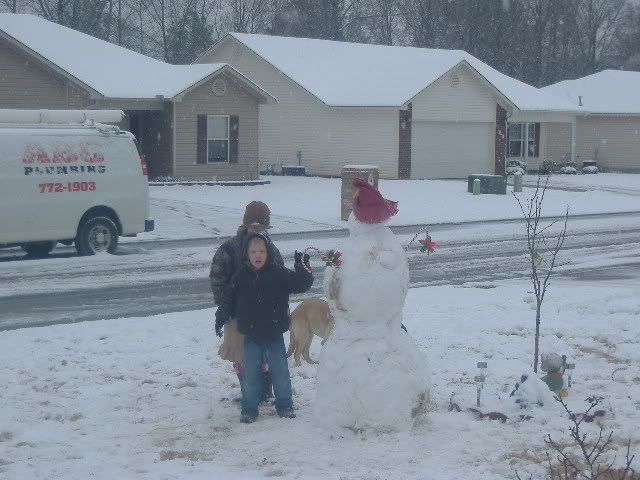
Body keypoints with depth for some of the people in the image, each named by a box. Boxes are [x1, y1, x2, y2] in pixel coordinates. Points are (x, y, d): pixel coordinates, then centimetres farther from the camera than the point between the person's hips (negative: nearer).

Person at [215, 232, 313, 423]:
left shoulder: (279, 273, -7)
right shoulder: (240, 276, -2)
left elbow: (300, 284, -10)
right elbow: (231, 301, 8)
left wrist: (302, 270, -26)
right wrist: (221, 317, 0)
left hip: (274, 334, -1)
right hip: (251, 335, 1)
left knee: (280, 371, 7)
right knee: (250, 373, 5)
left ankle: (284, 405, 23)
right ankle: (249, 408, 18)